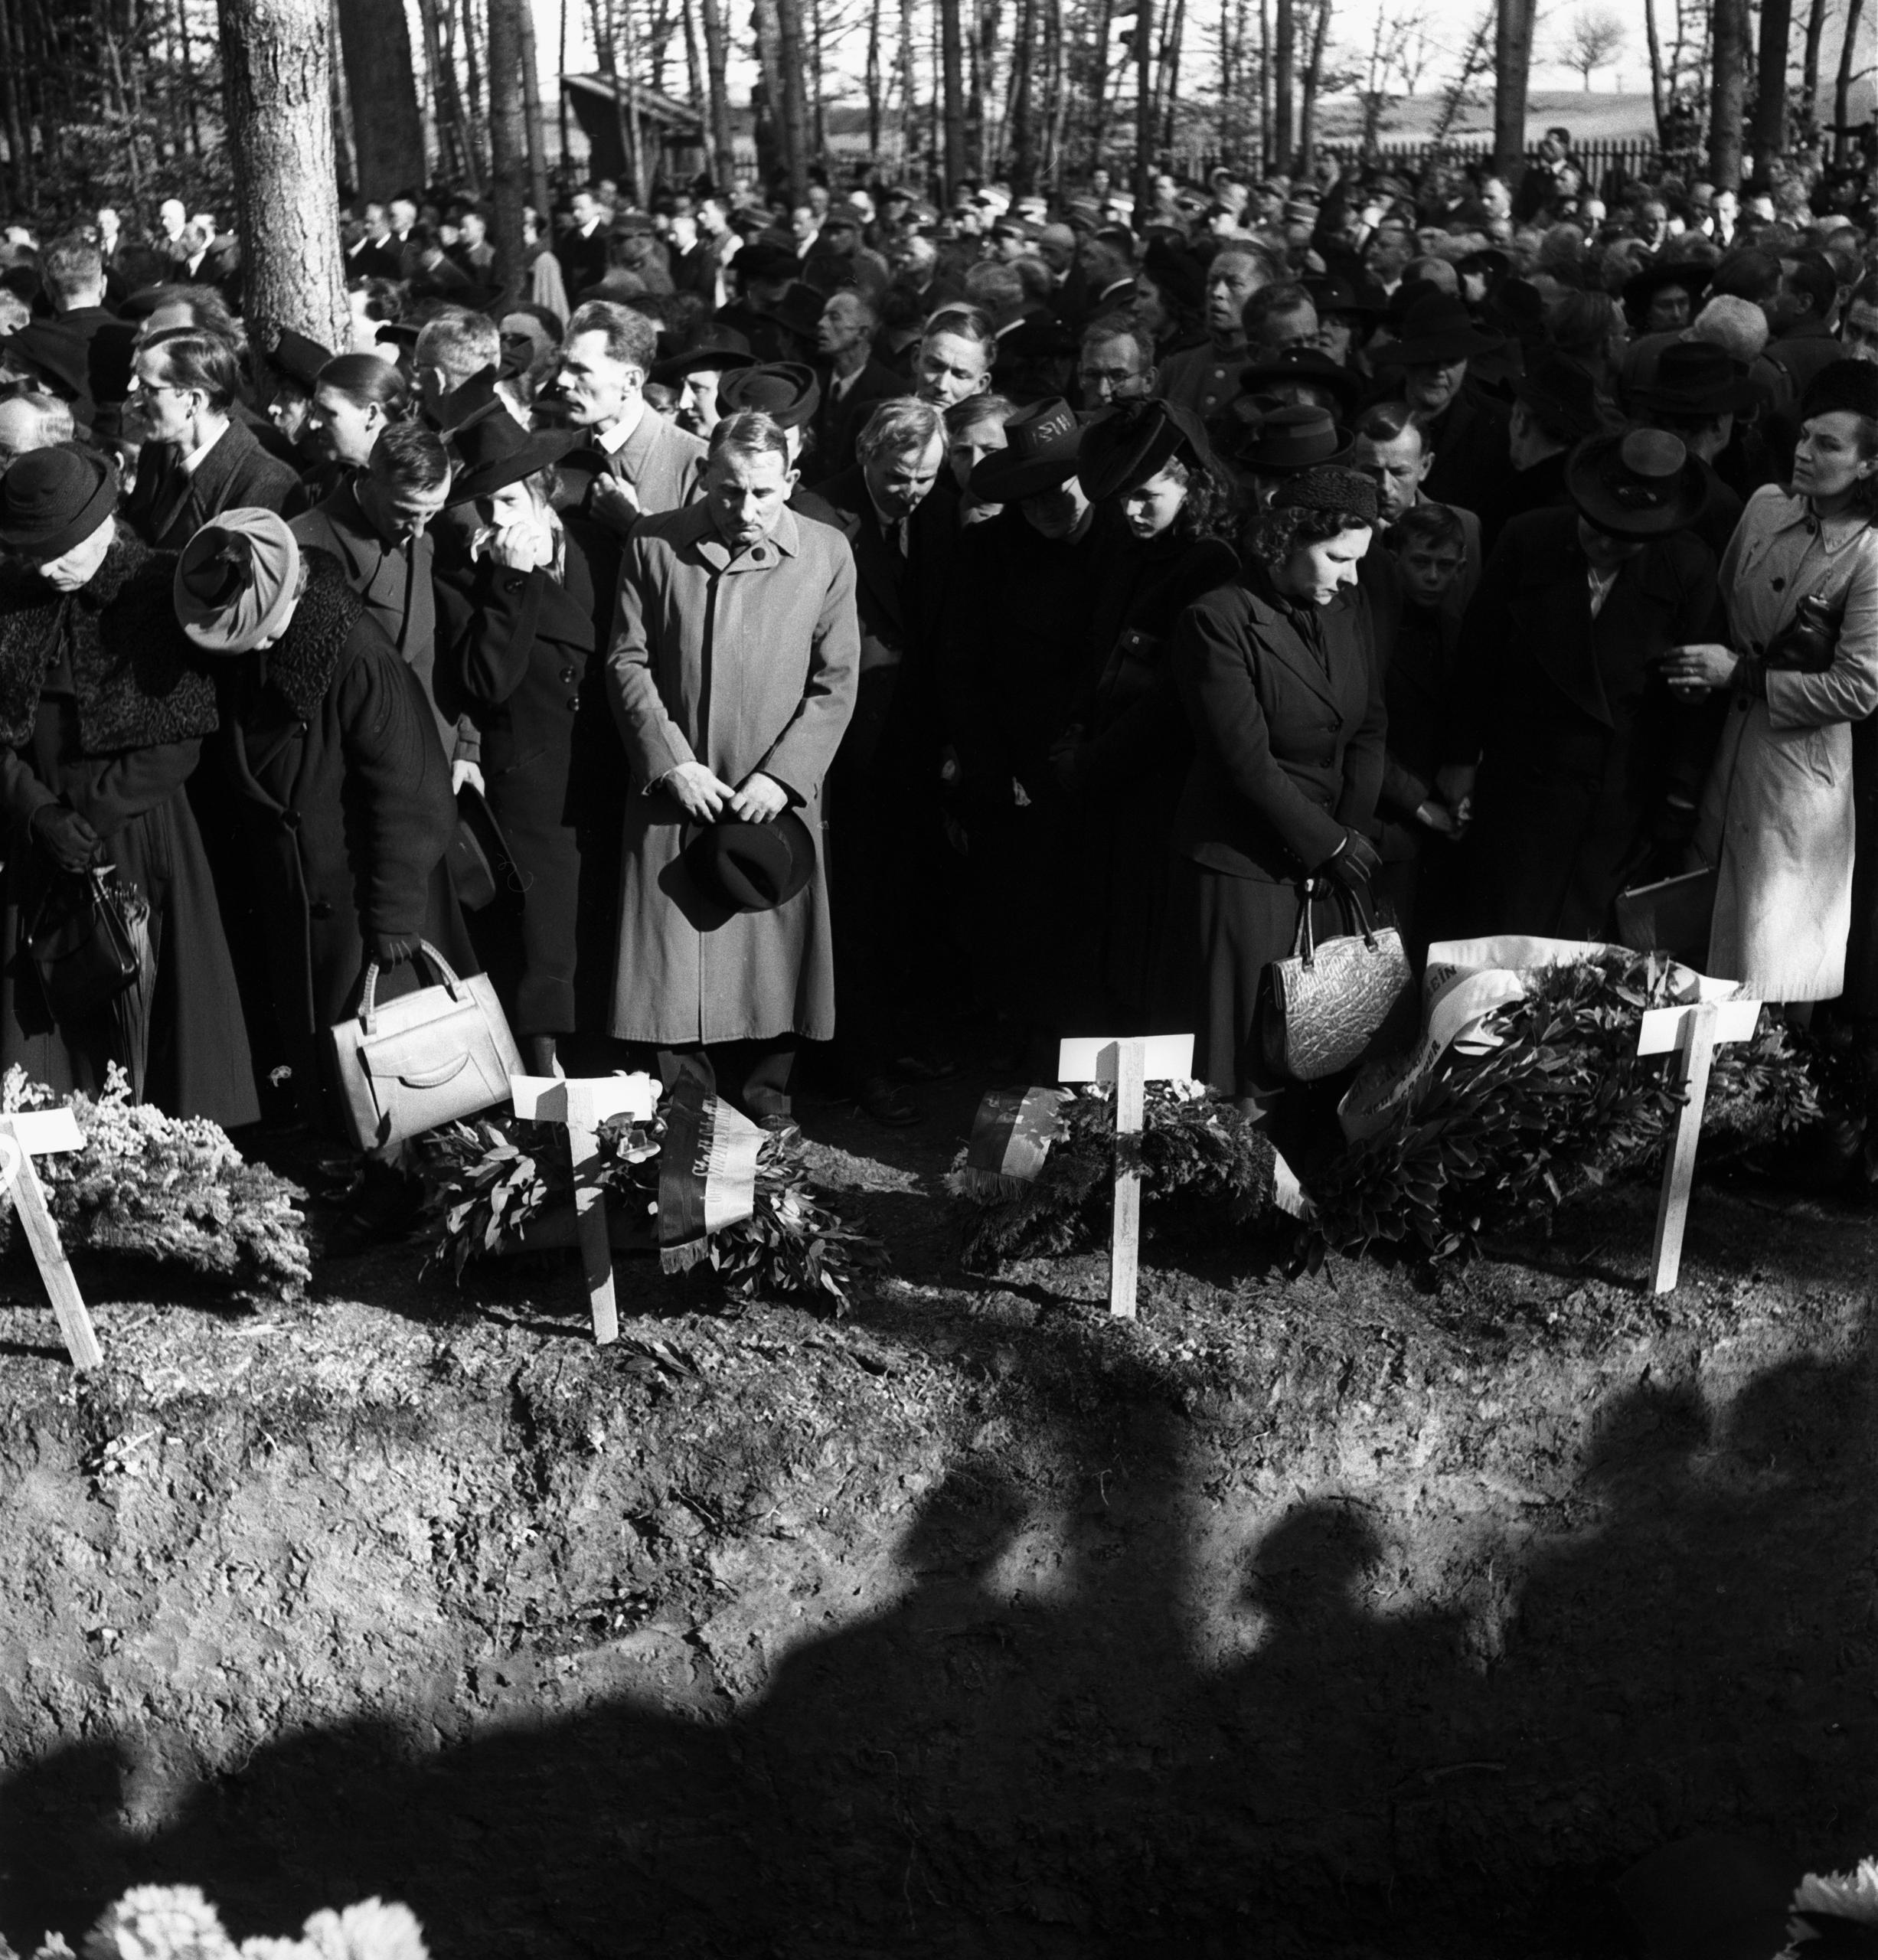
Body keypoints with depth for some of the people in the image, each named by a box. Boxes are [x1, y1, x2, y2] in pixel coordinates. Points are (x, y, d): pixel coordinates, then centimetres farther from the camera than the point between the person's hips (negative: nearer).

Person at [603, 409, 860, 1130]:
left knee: (774, 949, 6)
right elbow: (627, 662, 0)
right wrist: (671, 762, -9)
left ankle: (765, 1087, 24)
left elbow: (836, 683, -2)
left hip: (776, 795, 0)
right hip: (674, 789, 0)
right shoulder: (653, 545, -1)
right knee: (672, 955, 4)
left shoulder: (827, 554, -2)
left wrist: (782, 775, -11)